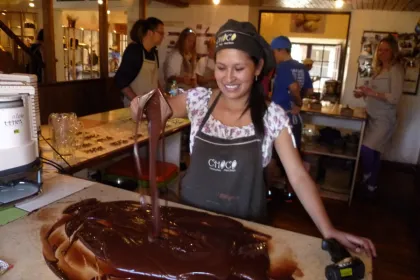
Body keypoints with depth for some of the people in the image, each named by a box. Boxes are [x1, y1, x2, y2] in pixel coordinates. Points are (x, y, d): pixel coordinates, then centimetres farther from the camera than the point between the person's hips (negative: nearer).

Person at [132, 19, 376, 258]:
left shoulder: (272, 116, -13)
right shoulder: (199, 99, -8)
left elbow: (299, 176, -13)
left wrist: (328, 230, -20)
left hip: (243, 223, -1)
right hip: (192, 213, 2)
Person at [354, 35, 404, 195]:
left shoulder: (396, 70, -11)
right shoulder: (379, 69, 13)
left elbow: (395, 98, -20)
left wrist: (372, 92, -27)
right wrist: (364, 93, -1)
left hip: (384, 119, -7)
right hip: (373, 117, 7)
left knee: (367, 148, -17)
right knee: (373, 152, 13)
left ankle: (368, 179, 8)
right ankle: (371, 183, 27)